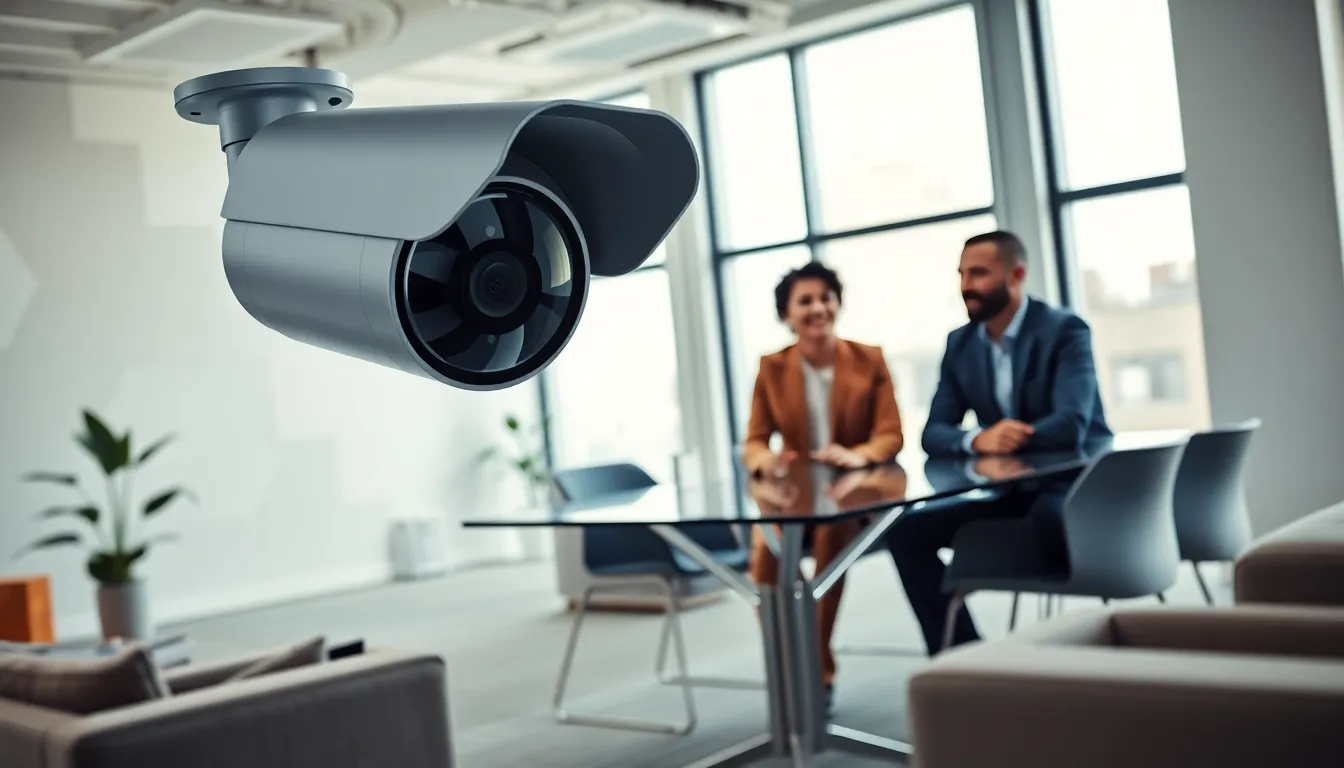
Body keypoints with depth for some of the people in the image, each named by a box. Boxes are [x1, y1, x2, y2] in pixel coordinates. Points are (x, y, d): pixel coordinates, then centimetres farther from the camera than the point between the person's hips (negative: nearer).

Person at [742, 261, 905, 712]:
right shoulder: (772, 368, 8)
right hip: (793, 496, 2)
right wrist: (766, 459, -22)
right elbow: (754, 442, 4)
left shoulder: (869, 360, 5)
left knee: (830, 537, -36)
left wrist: (859, 455, -26)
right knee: (766, 544, -32)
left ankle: (819, 669, -20)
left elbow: (891, 436, -2)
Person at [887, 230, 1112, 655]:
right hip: (1009, 492, 6)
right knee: (908, 530, -10)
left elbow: (1071, 426, -23)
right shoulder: (960, 343, 6)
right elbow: (933, 434, -1)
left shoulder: (1065, 330, -11)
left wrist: (996, 441, -25)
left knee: (1050, 517, -40)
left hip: (1074, 483, -6)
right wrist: (977, 440, -23)